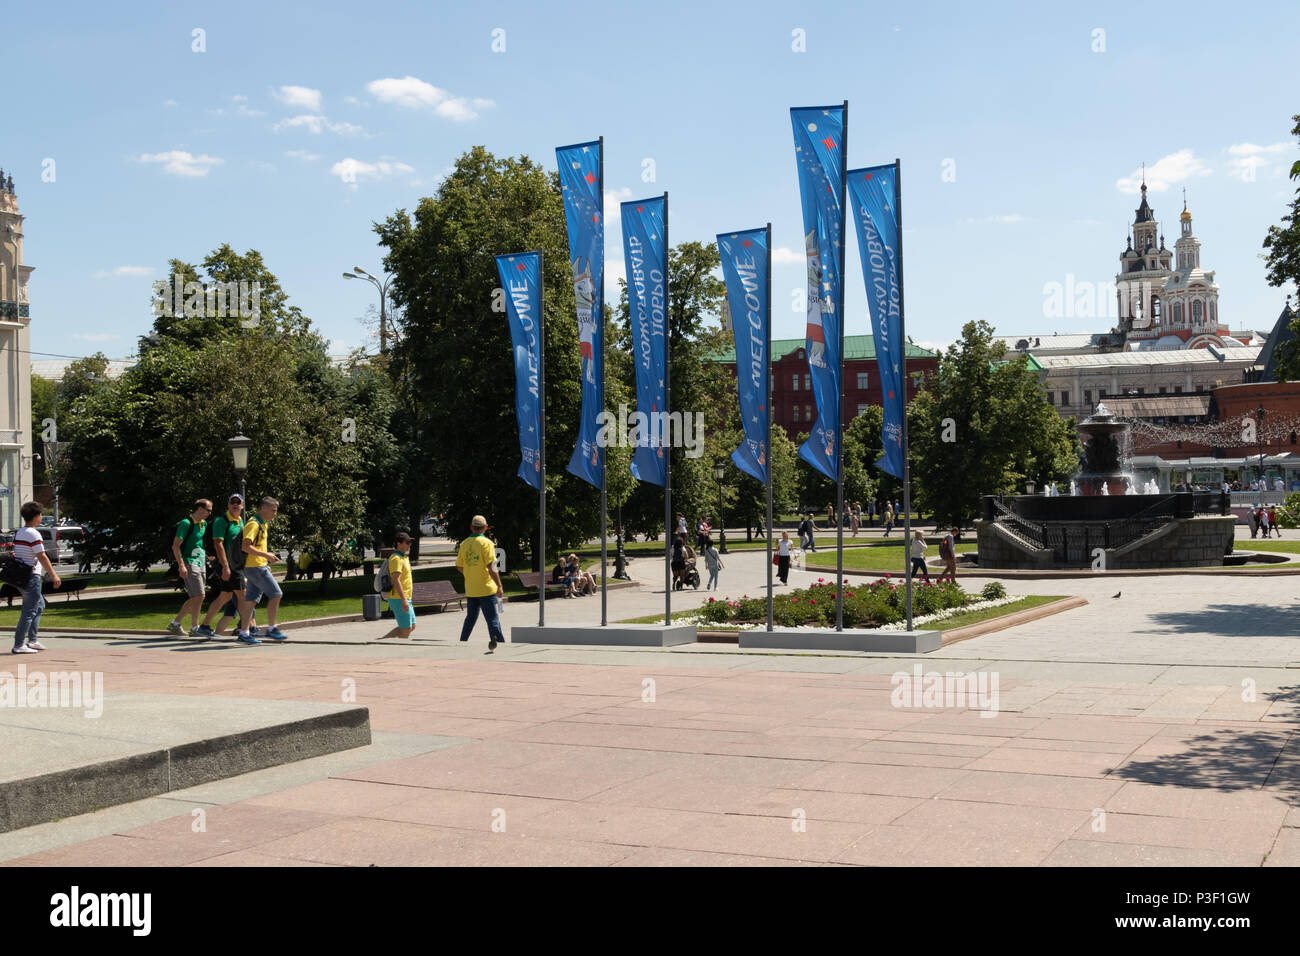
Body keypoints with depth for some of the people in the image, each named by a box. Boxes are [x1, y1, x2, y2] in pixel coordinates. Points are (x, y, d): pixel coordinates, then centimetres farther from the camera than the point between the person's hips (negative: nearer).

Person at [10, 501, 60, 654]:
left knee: (39, 605, 19)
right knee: (29, 611, -6)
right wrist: (54, 575, -14)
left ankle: (32, 641, 19)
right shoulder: (33, 534, -16)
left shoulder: (18, 533, 13)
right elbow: (42, 557, -18)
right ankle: (18, 645, -6)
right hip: (32, 577, -10)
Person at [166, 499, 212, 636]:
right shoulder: (186, 523, -10)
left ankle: (175, 623, 18)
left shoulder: (204, 524, 15)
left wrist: (207, 555, 20)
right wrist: (181, 565, -22)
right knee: (199, 596, -13)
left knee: (194, 598, 10)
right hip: (189, 563, -9)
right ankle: (194, 628, -6)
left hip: (201, 563, 9)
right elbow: (175, 546, -15)